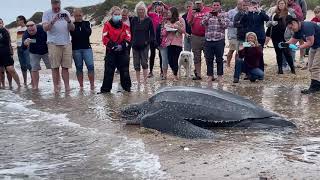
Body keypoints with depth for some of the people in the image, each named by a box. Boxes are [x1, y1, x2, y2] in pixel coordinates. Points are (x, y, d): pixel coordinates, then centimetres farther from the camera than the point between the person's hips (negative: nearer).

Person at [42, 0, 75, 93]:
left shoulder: (66, 13, 14)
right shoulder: (47, 13, 6)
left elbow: (72, 28, 10)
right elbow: (45, 28, -5)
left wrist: (69, 21, -10)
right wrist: (53, 21, -20)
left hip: (66, 43, 2)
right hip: (53, 43, -2)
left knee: (65, 67, 0)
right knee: (55, 67, -2)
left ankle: (67, 86, 1)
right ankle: (56, 86, 2)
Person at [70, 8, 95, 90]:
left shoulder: (87, 23, 10)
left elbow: (89, 33, -6)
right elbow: (74, 34, -10)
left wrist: (82, 26, -9)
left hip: (87, 48, 1)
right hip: (76, 49, -1)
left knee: (90, 66, -10)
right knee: (79, 67, 2)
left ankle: (92, 85, -5)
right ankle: (81, 85, 9)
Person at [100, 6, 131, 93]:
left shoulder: (124, 25, 5)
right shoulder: (107, 25, -2)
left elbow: (128, 37, 0)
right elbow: (105, 38, -8)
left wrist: (122, 45, -15)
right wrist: (113, 46, -17)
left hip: (123, 51, 2)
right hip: (110, 51, -2)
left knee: (124, 70, 8)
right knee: (109, 70, 0)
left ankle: (127, 86, 20)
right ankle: (105, 88, 6)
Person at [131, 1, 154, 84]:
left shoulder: (148, 20, 0)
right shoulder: (134, 20, 6)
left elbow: (152, 33, 2)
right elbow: (131, 32, 10)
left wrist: (149, 41, -9)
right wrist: (131, 41, 1)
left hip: (145, 45, -3)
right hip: (135, 45, 3)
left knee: (144, 63, -4)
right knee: (136, 64, 6)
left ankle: (145, 80, 1)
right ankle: (138, 81, 14)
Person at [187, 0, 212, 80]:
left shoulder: (209, 10, 1)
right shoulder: (192, 10, 5)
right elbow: (189, 23, 0)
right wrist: (192, 15, -14)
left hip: (207, 36, -1)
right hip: (195, 37, 2)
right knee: (197, 57, 8)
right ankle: (198, 74, 16)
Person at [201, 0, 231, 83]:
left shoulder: (224, 14, 6)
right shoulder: (208, 14, 12)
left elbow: (226, 25, -5)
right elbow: (202, 23, 1)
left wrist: (219, 17, -12)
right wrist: (209, 16, -9)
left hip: (219, 40, -2)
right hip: (208, 40, 2)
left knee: (219, 59, 3)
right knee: (209, 59, 5)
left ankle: (220, 76, 11)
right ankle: (210, 75, 14)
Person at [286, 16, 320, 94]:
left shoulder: (307, 26, -28)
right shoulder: (298, 30, 2)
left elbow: (310, 42, -31)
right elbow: (292, 41, 4)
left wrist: (298, 47, -35)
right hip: (314, 48, 10)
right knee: (311, 67, 10)